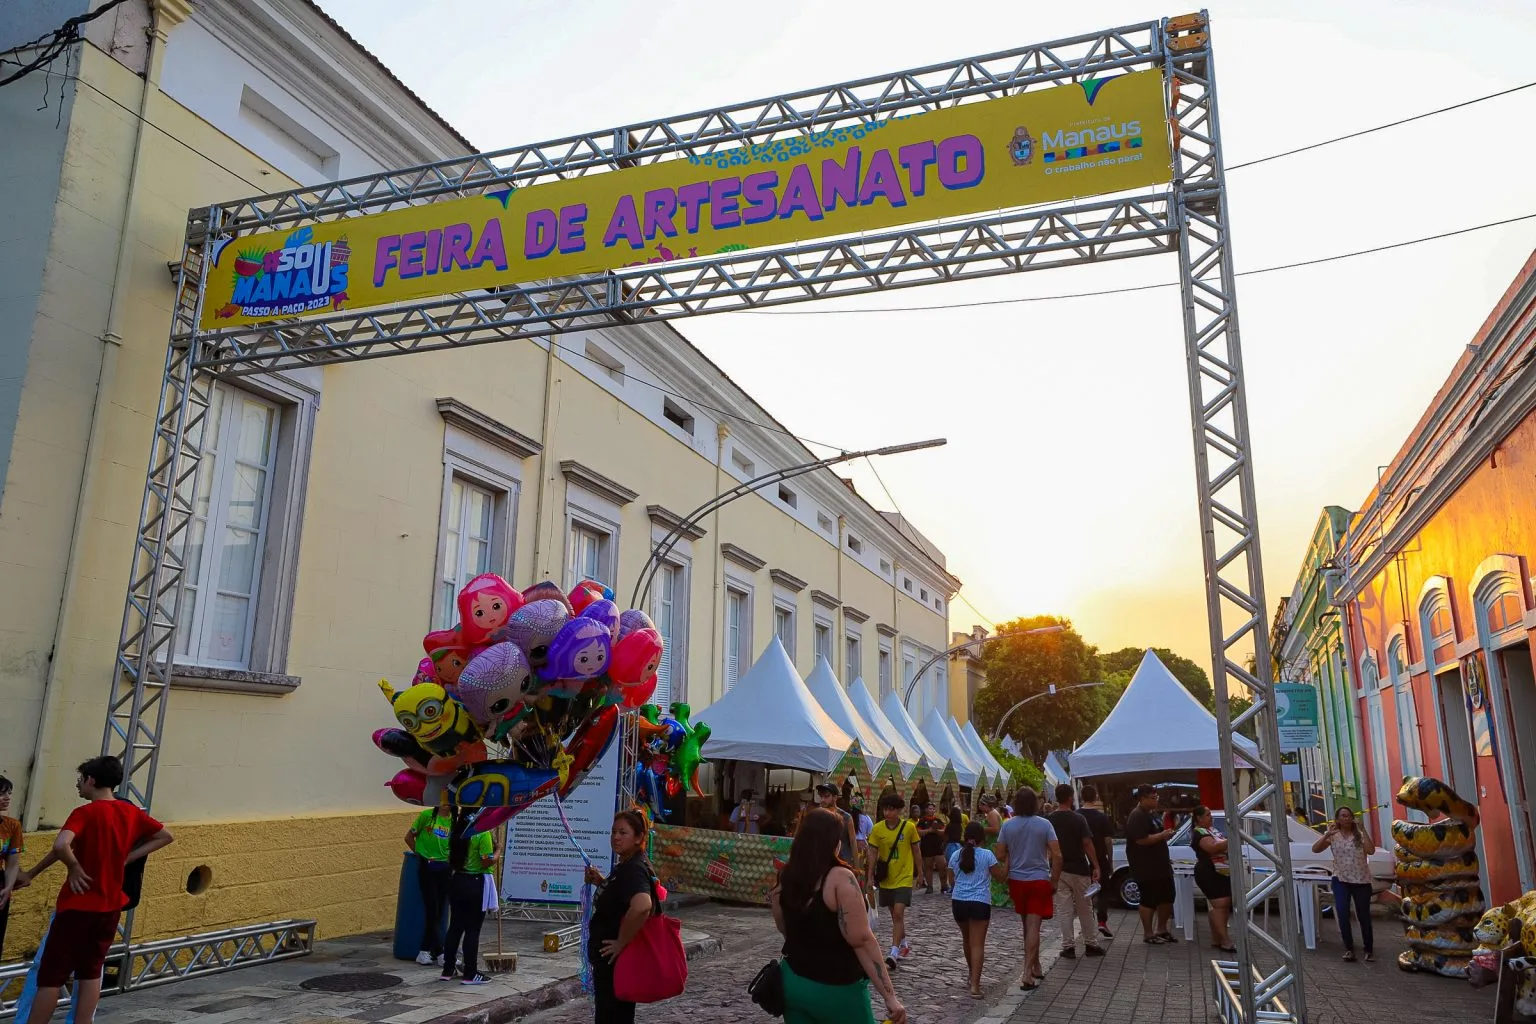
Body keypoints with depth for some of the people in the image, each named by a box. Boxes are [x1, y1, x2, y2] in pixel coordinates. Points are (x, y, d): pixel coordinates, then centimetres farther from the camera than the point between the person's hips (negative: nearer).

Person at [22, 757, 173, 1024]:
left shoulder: (85, 813, -14)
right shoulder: (131, 812, 5)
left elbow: (61, 846, -32)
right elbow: (166, 836, 13)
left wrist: (75, 868, -15)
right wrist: (127, 858, 8)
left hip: (77, 905, -6)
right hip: (110, 906, 6)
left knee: (51, 975, 4)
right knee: (91, 972, 15)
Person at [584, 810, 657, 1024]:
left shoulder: (633, 869, -22)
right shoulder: (625, 866, 9)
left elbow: (642, 905, -40)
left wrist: (621, 942, -28)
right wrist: (601, 882, 7)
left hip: (616, 958, -10)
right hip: (609, 958, 10)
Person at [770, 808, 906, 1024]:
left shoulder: (785, 878, 0)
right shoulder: (840, 878, -18)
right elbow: (862, 940, -22)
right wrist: (889, 995, -21)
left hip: (794, 981, 6)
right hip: (835, 988, -6)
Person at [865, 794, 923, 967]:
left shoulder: (909, 827, -10)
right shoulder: (877, 829, -6)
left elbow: (915, 851, 2)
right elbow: (873, 854, -2)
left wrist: (919, 873, 8)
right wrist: (870, 876, -7)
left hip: (904, 878, -3)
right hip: (886, 878, 3)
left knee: (898, 913, -14)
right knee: (895, 914, 15)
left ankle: (893, 953, -11)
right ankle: (904, 945, 35)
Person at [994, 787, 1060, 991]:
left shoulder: (1008, 825, -4)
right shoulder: (1044, 824, -9)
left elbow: (1000, 856, -1)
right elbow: (1057, 855, -11)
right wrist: (1054, 882, -2)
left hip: (1017, 880, 2)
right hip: (1039, 880, -2)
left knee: (1028, 926, 18)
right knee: (1033, 926, -3)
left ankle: (1035, 968, 29)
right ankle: (1028, 974, -9)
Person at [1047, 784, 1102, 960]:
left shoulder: (1048, 820, -2)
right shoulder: (1079, 819, -8)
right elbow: (1087, 843, -13)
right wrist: (1096, 866, -9)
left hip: (1058, 870, 1)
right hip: (1079, 869, -1)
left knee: (1064, 910, 5)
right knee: (1085, 909, 12)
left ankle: (1068, 947, 4)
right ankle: (1091, 945, 19)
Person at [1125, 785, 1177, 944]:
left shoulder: (1152, 813, 14)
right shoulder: (1137, 817, -18)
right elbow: (1141, 840, -27)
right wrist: (1162, 835, -20)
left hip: (1160, 864, 10)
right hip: (1145, 867, -10)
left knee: (1167, 897, 15)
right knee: (1149, 900, -1)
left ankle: (1161, 929, 28)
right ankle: (1148, 934, 10)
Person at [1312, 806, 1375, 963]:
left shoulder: (1360, 835, -1)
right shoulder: (1333, 836, 1)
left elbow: (1371, 851, -19)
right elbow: (1315, 849, -9)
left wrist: (1363, 830, -19)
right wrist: (1327, 835, -21)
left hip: (1361, 880, 0)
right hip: (1340, 880, 0)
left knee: (1364, 916, 6)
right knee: (1342, 914, -11)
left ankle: (1369, 950, 21)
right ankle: (1349, 949, 1)